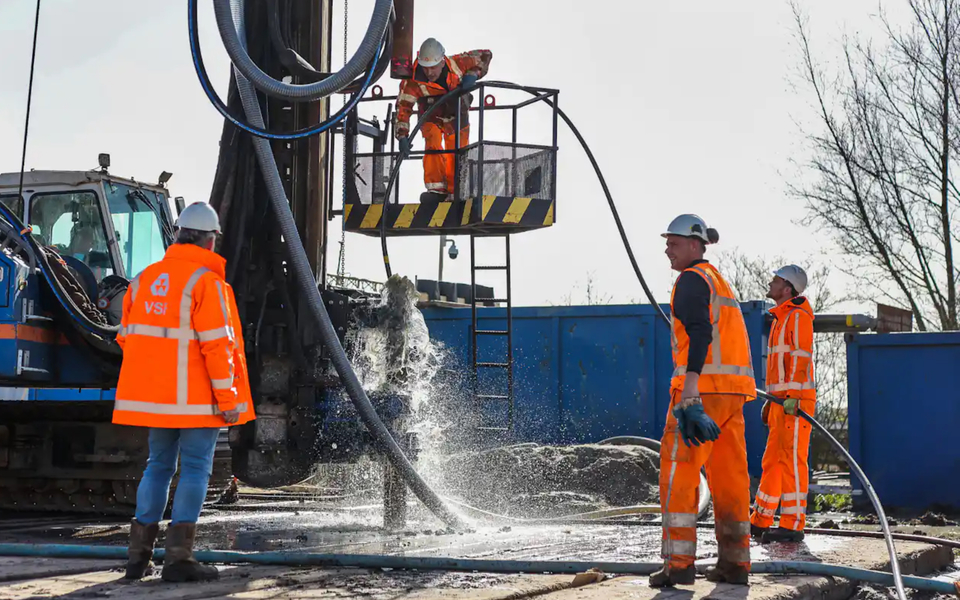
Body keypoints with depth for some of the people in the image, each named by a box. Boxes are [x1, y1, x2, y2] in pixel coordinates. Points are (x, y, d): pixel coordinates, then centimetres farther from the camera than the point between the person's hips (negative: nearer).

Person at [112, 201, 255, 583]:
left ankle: (139, 555, 15)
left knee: (158, 466, 15)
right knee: (195, 469, 1)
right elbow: (217, 345, -17)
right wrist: (227, 398, -13)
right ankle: (178, 558, -2)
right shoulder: (206, 282, -12)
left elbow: (128, 337, 13)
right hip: (198, 397, -6)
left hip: (155, 394, 6)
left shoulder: (145, 278, 9)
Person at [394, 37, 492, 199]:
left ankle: (453, 192, 25)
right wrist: (402, 135, -38)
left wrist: (473, 74, -35)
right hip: (431, 119, -2)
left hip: (457, 118, 2)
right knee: (433, 145, -29)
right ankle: (436, 189, -26)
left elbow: (485, 55, -18)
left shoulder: (456, 64, -30)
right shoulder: (413, 80, -32)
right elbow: (403, 107, -29)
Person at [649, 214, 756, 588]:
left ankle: (679, 562, -12)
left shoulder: (692, 279, -5)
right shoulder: (719, 282, 24)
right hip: (734, 389, 9)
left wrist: (689, 388, -27)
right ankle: (735, 562, 14)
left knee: (678, 470, -7)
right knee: (728, 475, 10)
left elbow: (699, 333, -19)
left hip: (703, 386, -9)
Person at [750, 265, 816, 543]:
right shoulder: (781, 318, 22)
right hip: (781, 401, 10)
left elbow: (801, 357, -16)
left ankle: (793, 525, -7)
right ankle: (760, 522, 17)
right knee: (772, 460, 12)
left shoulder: (798, 316, -7)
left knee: (792, 459, -9)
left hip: (795, 401, -10)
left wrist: (792, 396, -23)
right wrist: (772, 398, 25)